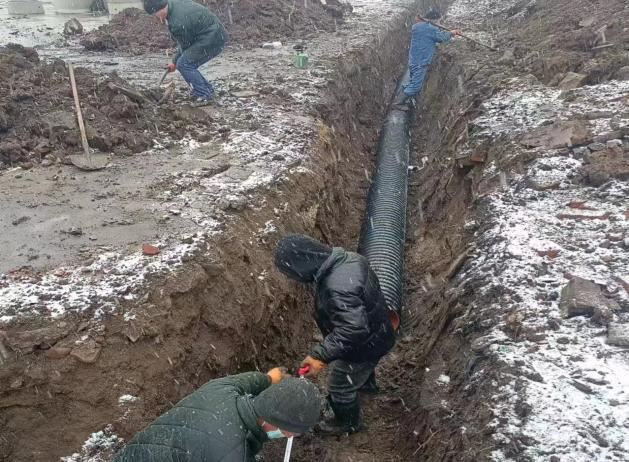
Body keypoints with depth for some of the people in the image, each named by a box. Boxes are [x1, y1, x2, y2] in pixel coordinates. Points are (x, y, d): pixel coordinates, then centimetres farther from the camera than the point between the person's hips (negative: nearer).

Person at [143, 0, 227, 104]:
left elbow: (185, 46, -9)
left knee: (184, 64, -13)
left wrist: (175, 62, 7)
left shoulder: (177, 23, -23)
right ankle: (207, 89, 20)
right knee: (188, 64, 11)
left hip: (212, 40, -10)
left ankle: (205, 95, -8)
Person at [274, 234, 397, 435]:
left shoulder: (337, 290, -42)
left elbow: (353, 329, -47)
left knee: (340, 388, 19)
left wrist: (321, 355, -45)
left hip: (364, 346, -8)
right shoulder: (348, 257, -13)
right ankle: (366, 383, 69)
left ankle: (349, 422, 45)